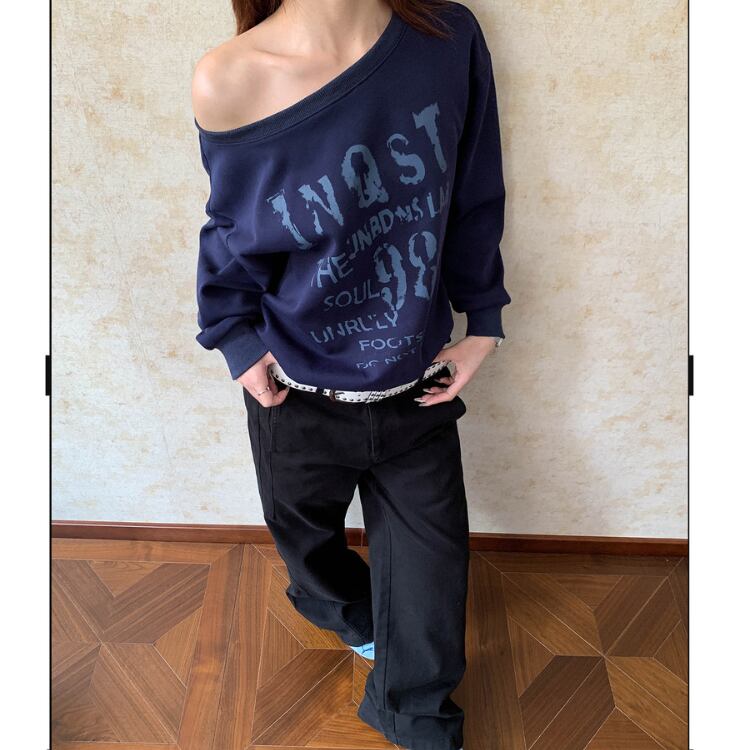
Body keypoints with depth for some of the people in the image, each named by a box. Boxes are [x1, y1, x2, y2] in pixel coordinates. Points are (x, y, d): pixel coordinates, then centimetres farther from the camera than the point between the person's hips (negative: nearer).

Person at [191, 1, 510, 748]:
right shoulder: (230, 83, -20)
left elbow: (475, 200, -2)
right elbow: (234, 230, -2)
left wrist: (482, 319, 2)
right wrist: (236, 336, -5)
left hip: (418, 392, 1)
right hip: (298, 397, 0)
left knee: (429, 574, 13)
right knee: (307, 537, 27)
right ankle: (345, 609, 64)